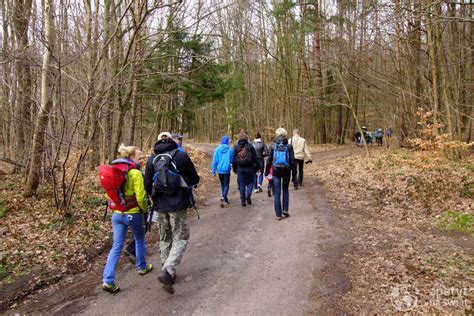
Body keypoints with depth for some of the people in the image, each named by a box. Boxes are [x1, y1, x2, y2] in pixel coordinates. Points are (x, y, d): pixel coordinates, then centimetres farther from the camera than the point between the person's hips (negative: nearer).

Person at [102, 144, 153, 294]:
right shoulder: (135, 173, -16)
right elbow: (140, 197, -18)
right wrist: (144, 209, -1)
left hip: (117, 214, 5)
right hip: (133, 214, -5)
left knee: (116, 246, 9)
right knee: (139, 240, 21)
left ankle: (108, 280, 5)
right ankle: (142, 267, 37)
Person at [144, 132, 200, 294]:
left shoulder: (152, 159, 2)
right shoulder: (181, 156, -6)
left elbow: (147, 185, 3)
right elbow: (194, 179, -1)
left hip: (160, 206, 4)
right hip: (178, 205, -3)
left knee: (165, 239, 18)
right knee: (180, 239, 5)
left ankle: (167, 272, 26)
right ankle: (167, 272, -11)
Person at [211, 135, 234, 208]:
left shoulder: (217, 149, -3)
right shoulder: (230, 150, -9)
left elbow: (214, 161, -2)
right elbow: (232, 161, 0)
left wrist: (213, 171, 4)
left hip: (220, 170, 3)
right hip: (227, 170, -3)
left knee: (222, 185, 17)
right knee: (226, 185, 3)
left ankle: (225, 200, 25)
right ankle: (223, 197, -23)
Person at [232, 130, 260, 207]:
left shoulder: (236, 147, -1)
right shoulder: (250, 146, -5)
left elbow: (234, 158, 3)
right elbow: (255, 158, -3)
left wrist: (234, 168, 12)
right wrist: (258, 167, 6)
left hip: (240, 168, 1)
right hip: (249, 168, -1)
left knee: (242, 184, 8)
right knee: (250, 182, 15)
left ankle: (243, 200, 10)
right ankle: (248, 195, -8)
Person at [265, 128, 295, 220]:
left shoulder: (273, 146, -4)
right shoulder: (289, 146, -4)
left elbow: (269, 159, -3)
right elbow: (292, 160, -4)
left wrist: (267, 171, 7)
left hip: (276, 171, -1)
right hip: (286, 171, 1)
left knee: (277, 193, 6)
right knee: (285, 190, 22)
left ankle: (278, 214, 7)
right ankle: (285, 209, 15)